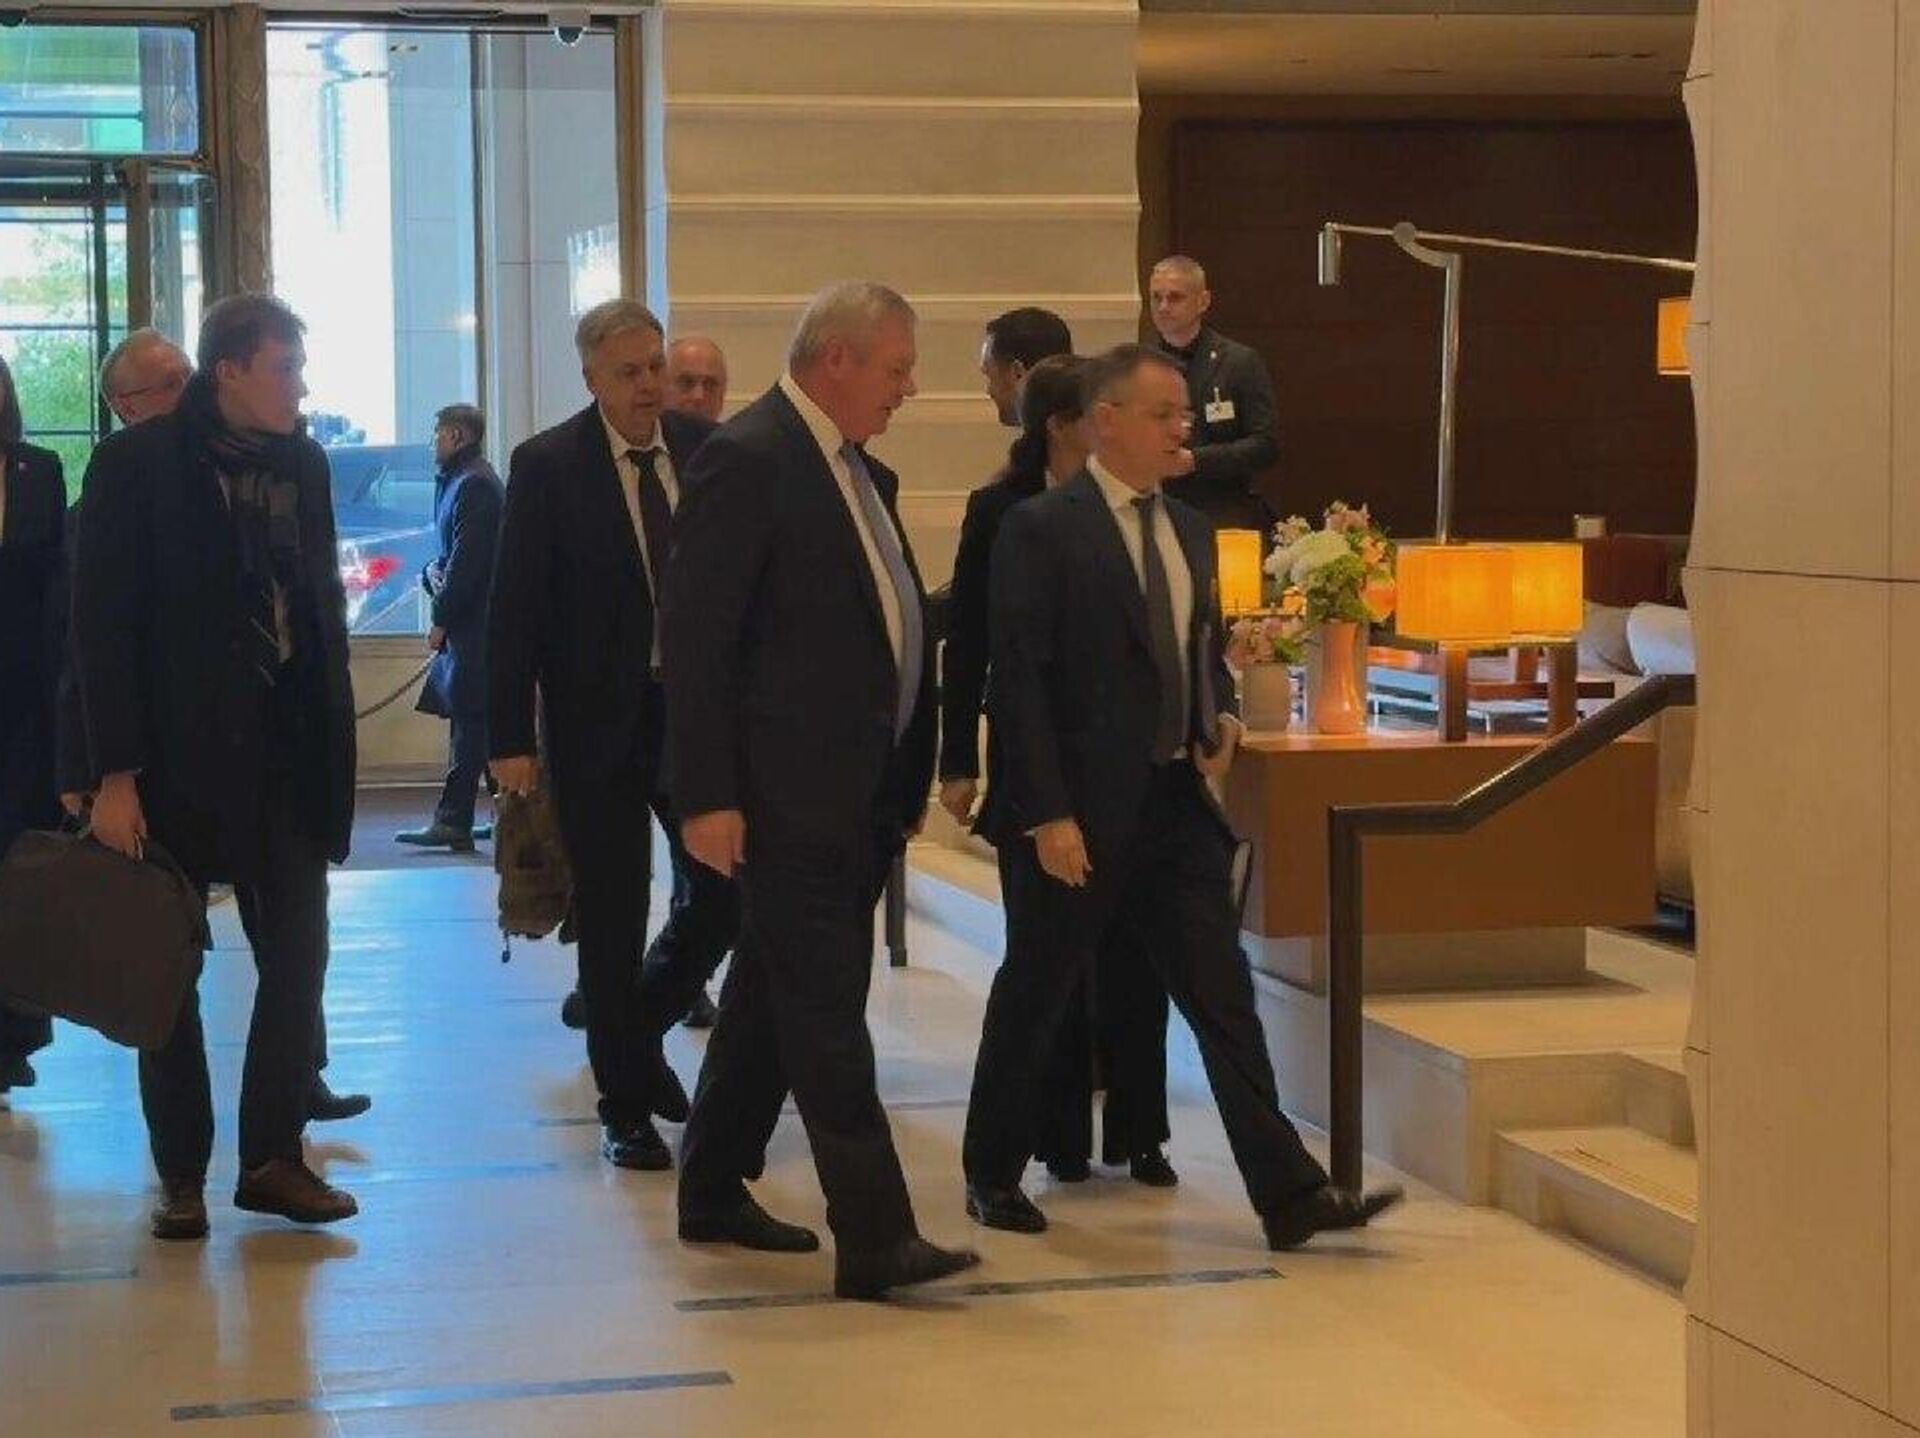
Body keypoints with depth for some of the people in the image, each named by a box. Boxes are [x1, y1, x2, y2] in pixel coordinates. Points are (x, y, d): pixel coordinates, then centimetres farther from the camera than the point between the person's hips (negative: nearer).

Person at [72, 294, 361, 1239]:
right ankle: (181, 1175, 15)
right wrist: (115, 773, -14)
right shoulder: (136, 464, -9)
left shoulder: (302, 463, 6)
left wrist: (332, 746, 4)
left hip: (285, 756, 4)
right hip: (177, 758, -4)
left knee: (298, 958, 4)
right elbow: (102, 625, -10)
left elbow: (322, 606, 10)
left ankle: (274, 1157, 15)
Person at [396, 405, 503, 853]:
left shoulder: (474, 485, -14)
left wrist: (441, 619, -15)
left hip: (474, 624, -10)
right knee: (477, 720, 12)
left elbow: (468, 560, -19)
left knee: (469, 720, -9)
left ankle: (453, 823, -10)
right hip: (466, 624, 10)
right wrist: (433, 572, 2)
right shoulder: (457, 480, 18)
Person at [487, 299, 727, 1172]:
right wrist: (510, 739, -11)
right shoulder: (547, 466, -7)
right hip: (597, 720, -3)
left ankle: (639, 1033, 29)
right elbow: (514, 609, -7)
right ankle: (625, 1106, 17)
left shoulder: (707, 450, 2)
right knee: (611, 923, 4)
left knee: (730, 887, 3)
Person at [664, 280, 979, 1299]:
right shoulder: (748, 460, -13)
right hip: (786, 794, -9)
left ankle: (713, 1192, 29)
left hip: (858, 790, 9)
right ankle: (874, 1238, -9)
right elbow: (696, 636, -16)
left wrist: (912, 775, 17)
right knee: (826, 1011, -9)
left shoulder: (861, 472, 15)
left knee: (774, 996, 17)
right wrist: (706, 795, -19)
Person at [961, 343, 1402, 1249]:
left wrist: (1221, 717, 4)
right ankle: (992, 1176, 26)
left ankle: (1288, 1193, 0)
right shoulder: (1041, 530, -10)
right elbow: (1020, 682, -14)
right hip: (1082, 810, -6)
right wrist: (1048, 815, -18)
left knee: (1223, 998, 1)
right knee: (1033, 1000, 8)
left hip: (1176, 801, 6)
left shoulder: (1190, 530, 12)